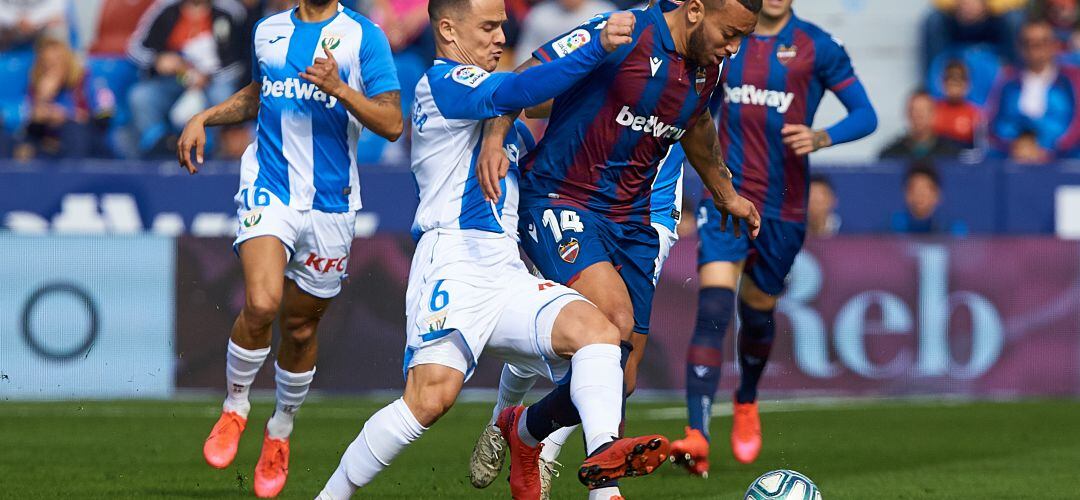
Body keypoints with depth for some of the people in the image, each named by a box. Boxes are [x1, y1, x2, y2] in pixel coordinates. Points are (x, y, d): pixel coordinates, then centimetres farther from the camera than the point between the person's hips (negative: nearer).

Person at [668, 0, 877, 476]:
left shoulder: (817, 47, -4)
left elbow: (865, 115, -6)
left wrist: (821, 137, -22)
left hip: (783, 208, 0)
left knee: (757, 313, 14)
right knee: (712, 310, -17)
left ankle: (746, 402, 47)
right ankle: (697, 436, -25)